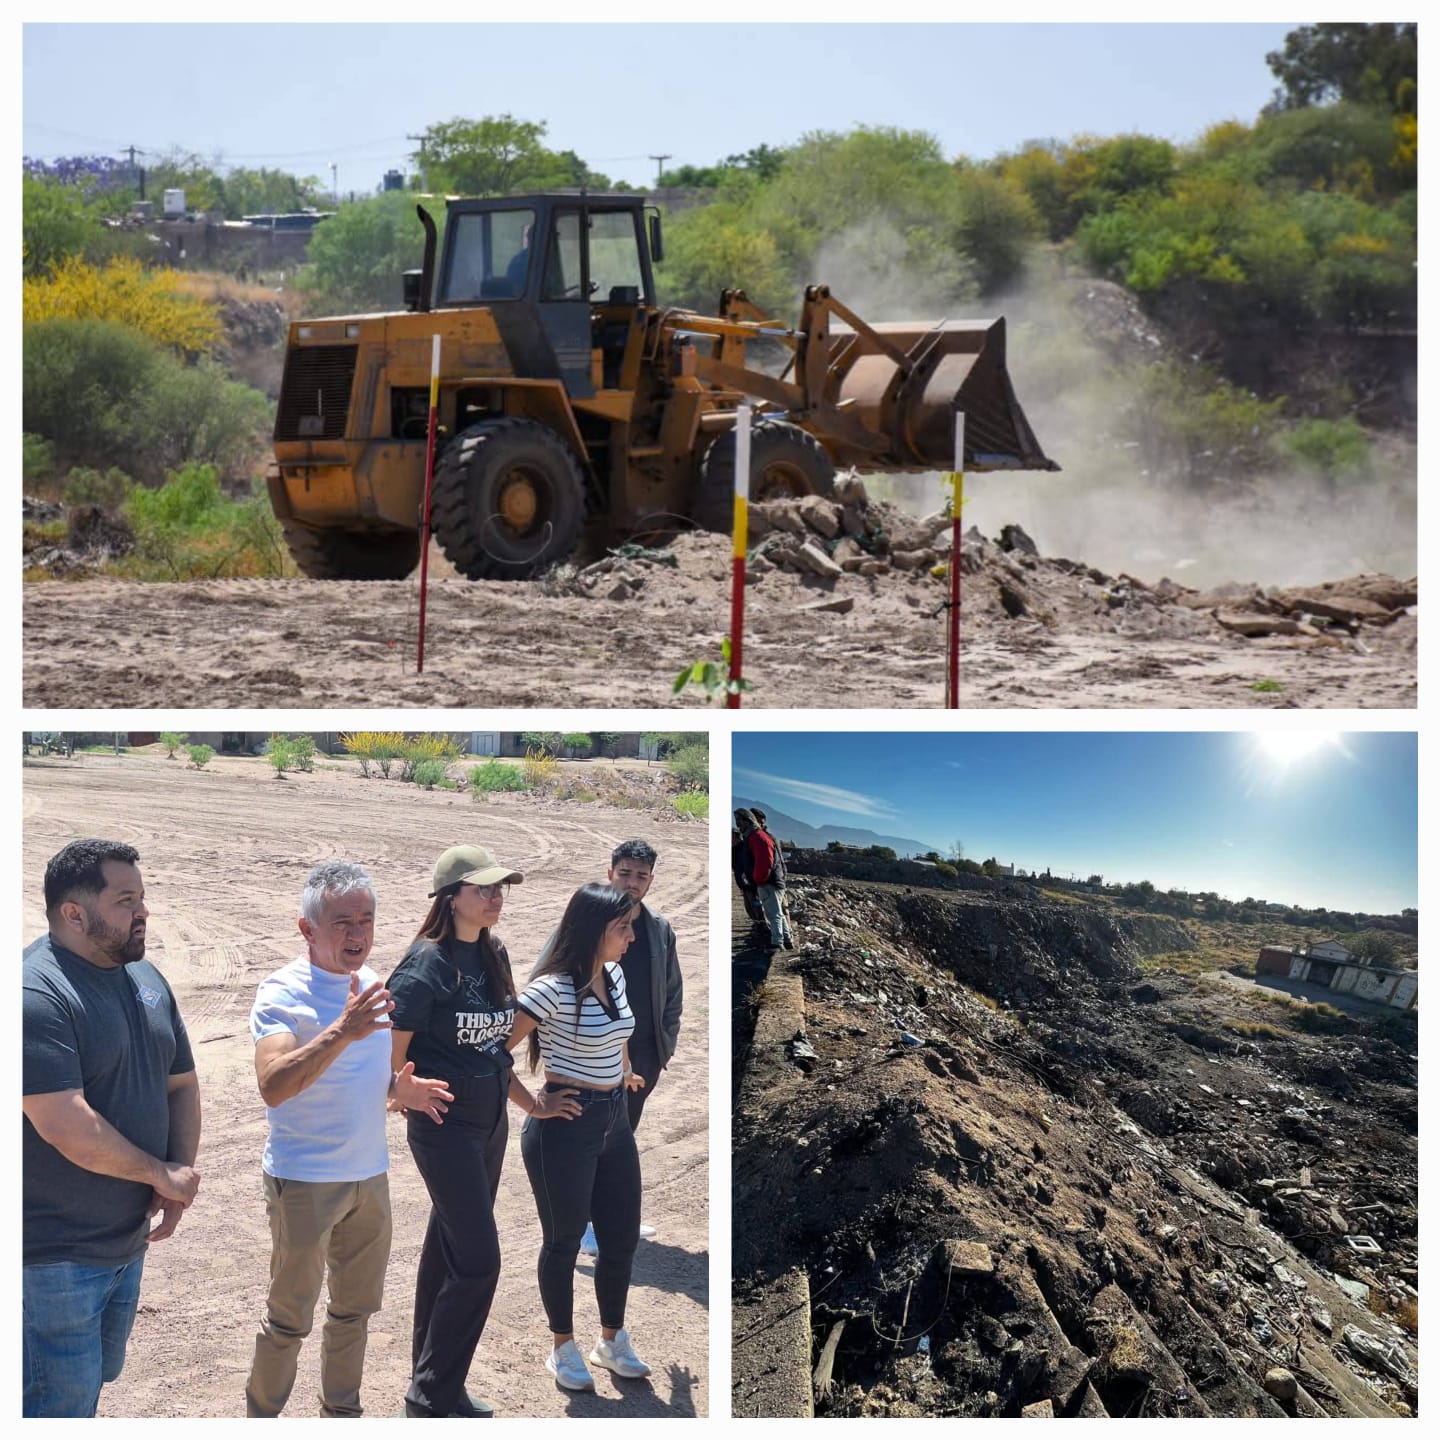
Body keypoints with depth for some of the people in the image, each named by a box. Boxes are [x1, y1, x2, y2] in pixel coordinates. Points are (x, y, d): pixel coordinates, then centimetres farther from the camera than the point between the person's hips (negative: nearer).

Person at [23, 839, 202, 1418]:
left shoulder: (145, 978, 7)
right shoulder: (34, 995, -22)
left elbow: (182, 1085, 13)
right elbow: (67, 1129, -27)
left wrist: (183, 1172, -4)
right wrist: (161, 1173, -15)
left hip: (128, 1239, 9)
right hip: (54, 1256, -8)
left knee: (98, 1376, 22)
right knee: (62, 1400, 1)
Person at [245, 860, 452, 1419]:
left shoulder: (371, 986, 6)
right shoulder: (283, 992, -17)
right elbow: (273, 1086, -32)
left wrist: (399, 1087, -1)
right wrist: (342, 1031, -43)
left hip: (369, 1175, 7)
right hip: (304, 1179, -7)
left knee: (355, 1308, 19)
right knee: (289, 1319, 4)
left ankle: (341, 1410, 35)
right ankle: (261, 1417, 22)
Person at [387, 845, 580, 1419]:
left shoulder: (495, 956, 6)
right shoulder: (427, 964, -18)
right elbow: (392, 1055, -16)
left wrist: (530, 1102, 15)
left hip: (490, 1122, 7)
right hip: (445, 1127, -7)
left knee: (448, 1252, 16)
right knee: (477, 1261, -6)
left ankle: (434, 1384, 28)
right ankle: (430, 1398, 8)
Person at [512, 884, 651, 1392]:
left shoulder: (614, 975, 4)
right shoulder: (552, 988, -20)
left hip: (614, 1120, 7)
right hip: (565, 1127, -7)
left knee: (622, 1236, 14)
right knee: (564, 1241, 9)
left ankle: (612, 1341, 33)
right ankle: (563, 1348, 27)